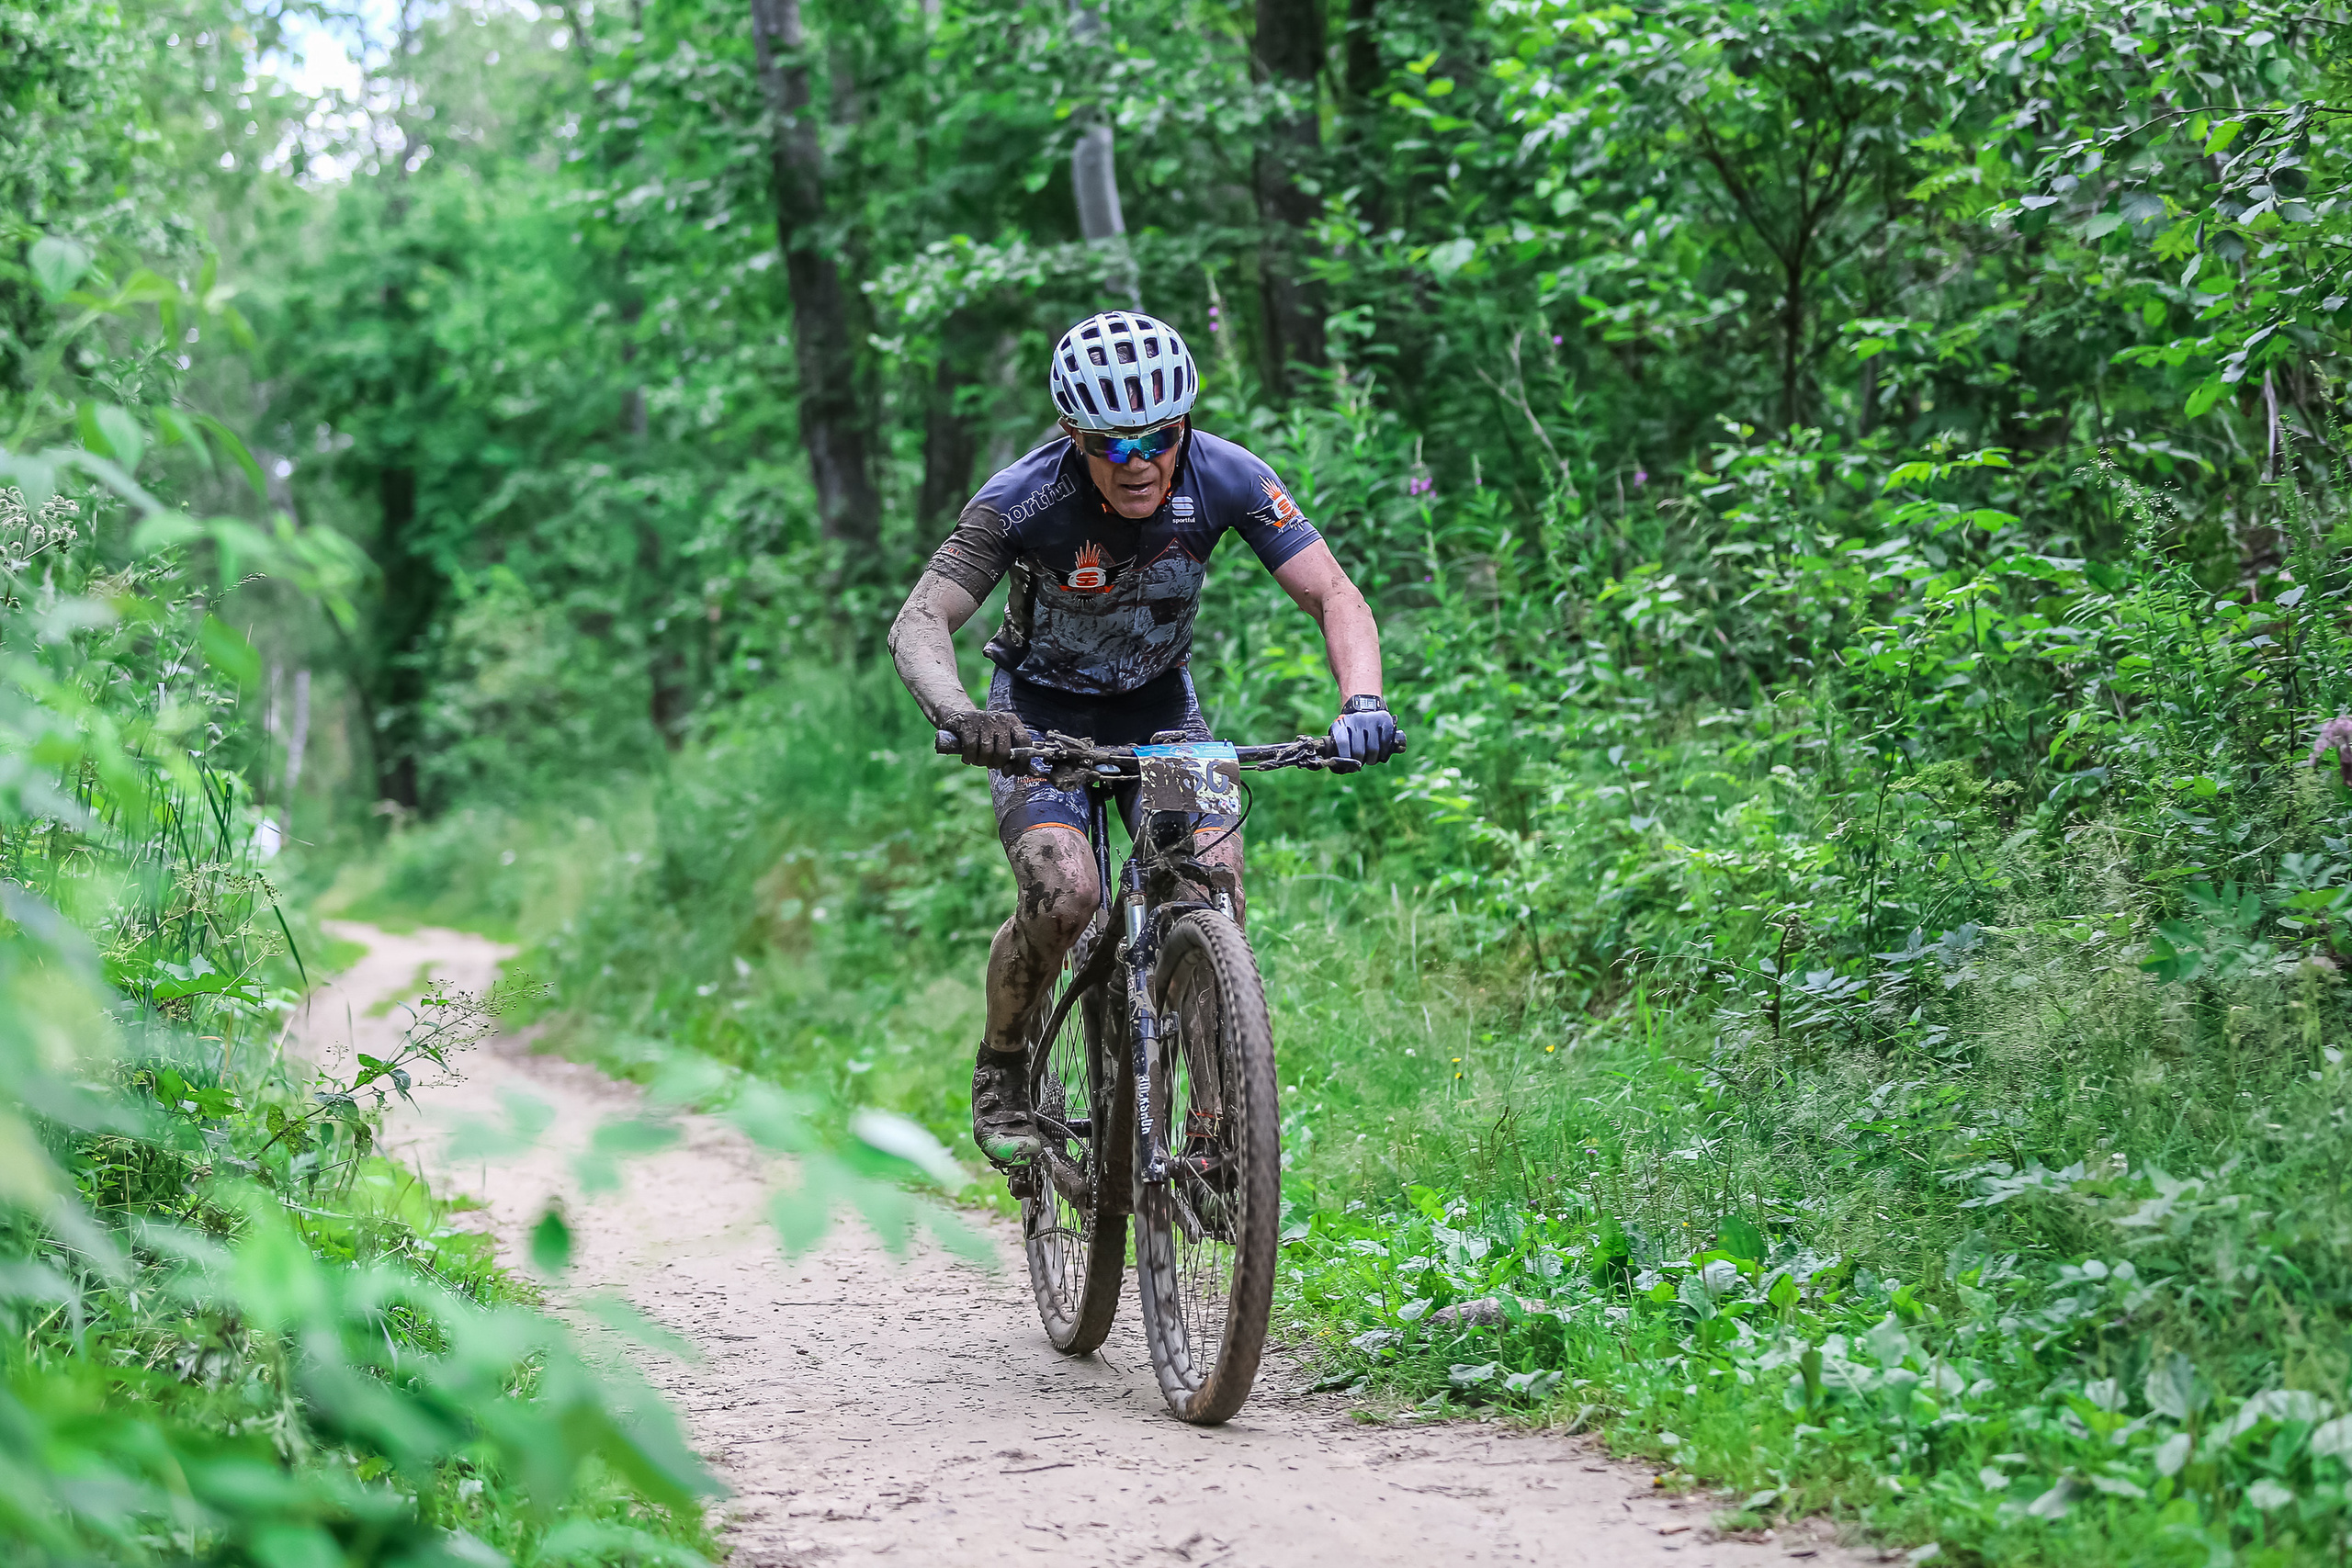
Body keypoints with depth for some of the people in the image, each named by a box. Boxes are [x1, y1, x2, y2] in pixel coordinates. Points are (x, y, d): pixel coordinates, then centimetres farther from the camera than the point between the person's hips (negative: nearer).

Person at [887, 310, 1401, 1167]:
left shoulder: (1227, 478, -23)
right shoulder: (1022, 500, -28)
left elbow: (1334, 595, -23)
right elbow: (919, 622, -30)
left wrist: (1362, 701, -42)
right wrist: (958, 716, -51)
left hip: (1158, 700, 2)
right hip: (1042, 710, -2)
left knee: (1217, 885, -18)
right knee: (1064, 895, -26)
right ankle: (1000, 1070, 1)